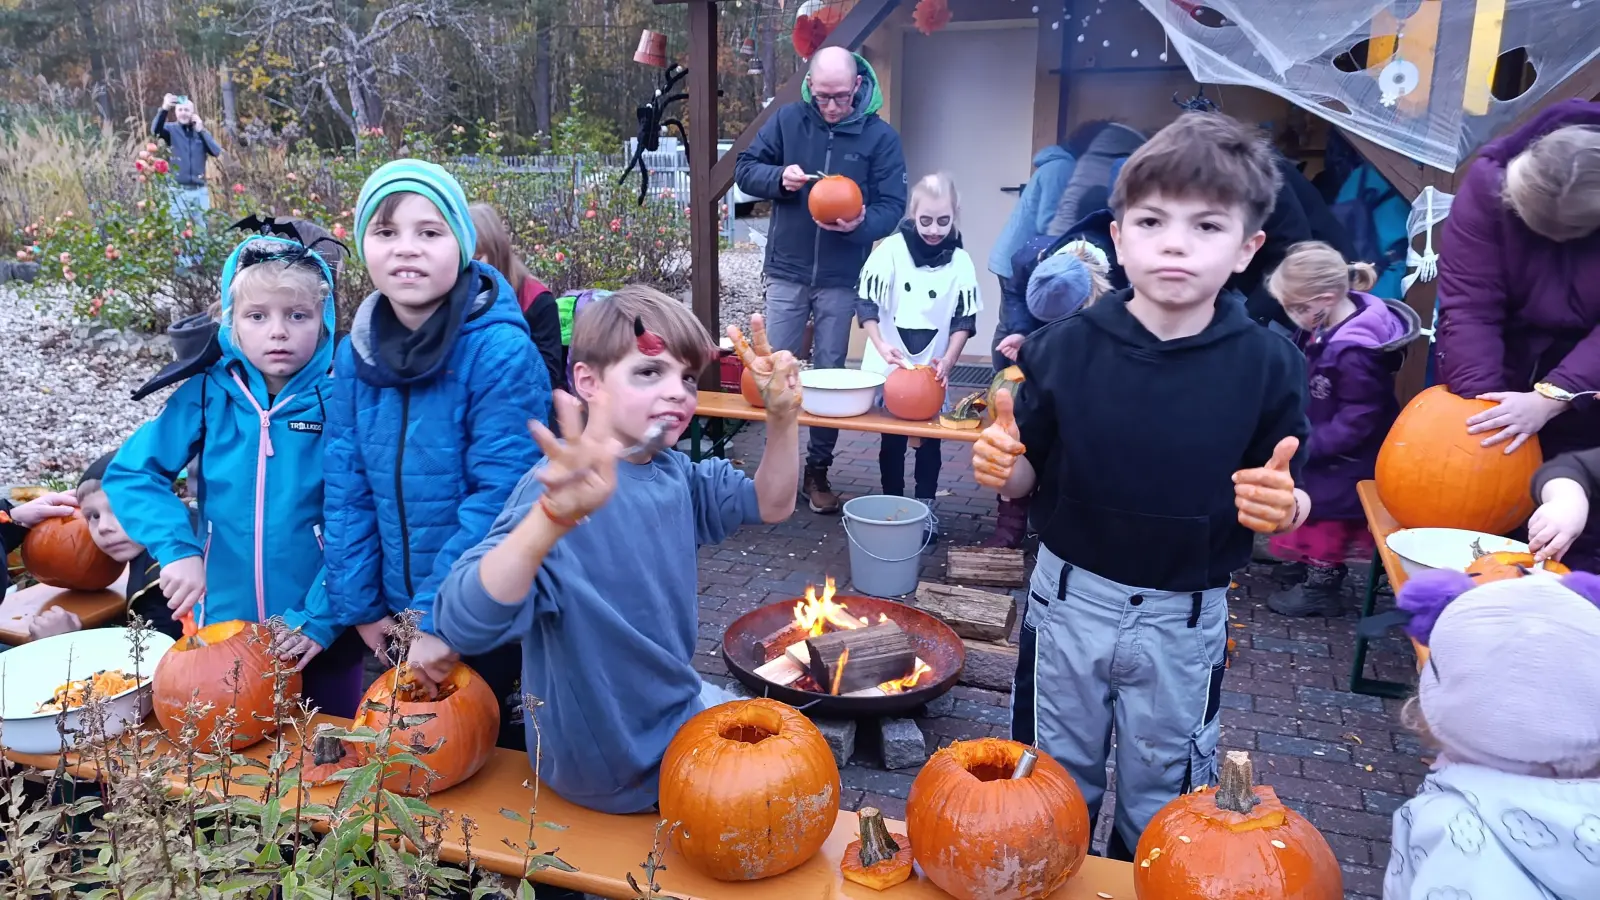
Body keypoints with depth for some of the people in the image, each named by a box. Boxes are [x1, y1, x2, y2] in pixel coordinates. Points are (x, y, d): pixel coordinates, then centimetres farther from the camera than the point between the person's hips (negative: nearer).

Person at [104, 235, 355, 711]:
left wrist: (321, 617, -19)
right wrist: (177, 549, -17)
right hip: (223, 626, 3)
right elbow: (129, 472, -3)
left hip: (320, 635, -2)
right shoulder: (208, 394, -4)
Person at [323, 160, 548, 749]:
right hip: (399, 617, 5)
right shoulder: (356, 355, -2)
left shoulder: (501, 352, -20)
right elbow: (347, 489, 3)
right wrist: (360, 604, 2)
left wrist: (441, 616, -22)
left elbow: (499, 497, -23)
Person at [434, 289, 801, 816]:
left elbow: (770, 504, 3)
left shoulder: (671, 473, -7)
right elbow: (466, 625, -44)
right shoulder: (561, 488, -32)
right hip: (621, 768, -7)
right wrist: (555, 516, -62)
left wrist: (783, 416, -16)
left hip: (676, 708, 7)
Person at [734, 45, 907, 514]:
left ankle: (818, 470, 20)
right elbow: (745, 169, 5)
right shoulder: (787, 120, -1)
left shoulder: (880, 136, -4)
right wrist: (779, 176, -16)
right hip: (787, 272, 1)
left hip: (841, 279, -1)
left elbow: (892, 204, -7)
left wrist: (861, 224, -27)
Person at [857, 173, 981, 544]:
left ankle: (926, 507, 19)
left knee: (929, 440, 5)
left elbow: (964, 320, -2)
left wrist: (948, 360, -16)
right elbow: (866, 304, -8)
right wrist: (880, 345, -22)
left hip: (932, 371, 1)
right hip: (888, 368, -1)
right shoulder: (890, 251, -8)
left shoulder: (960, 262, -3)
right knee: (891, 440, 7)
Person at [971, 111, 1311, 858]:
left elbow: (1288, 500, -3)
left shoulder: (1267, 366, -12)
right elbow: (1027, 478, -3)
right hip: (1070, 599, 1)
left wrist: (1282, 506, -26)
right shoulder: (1067, 348, -12)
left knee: (1160, 803, 20)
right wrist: (1001, 465, -25)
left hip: (1185, 621, 0)